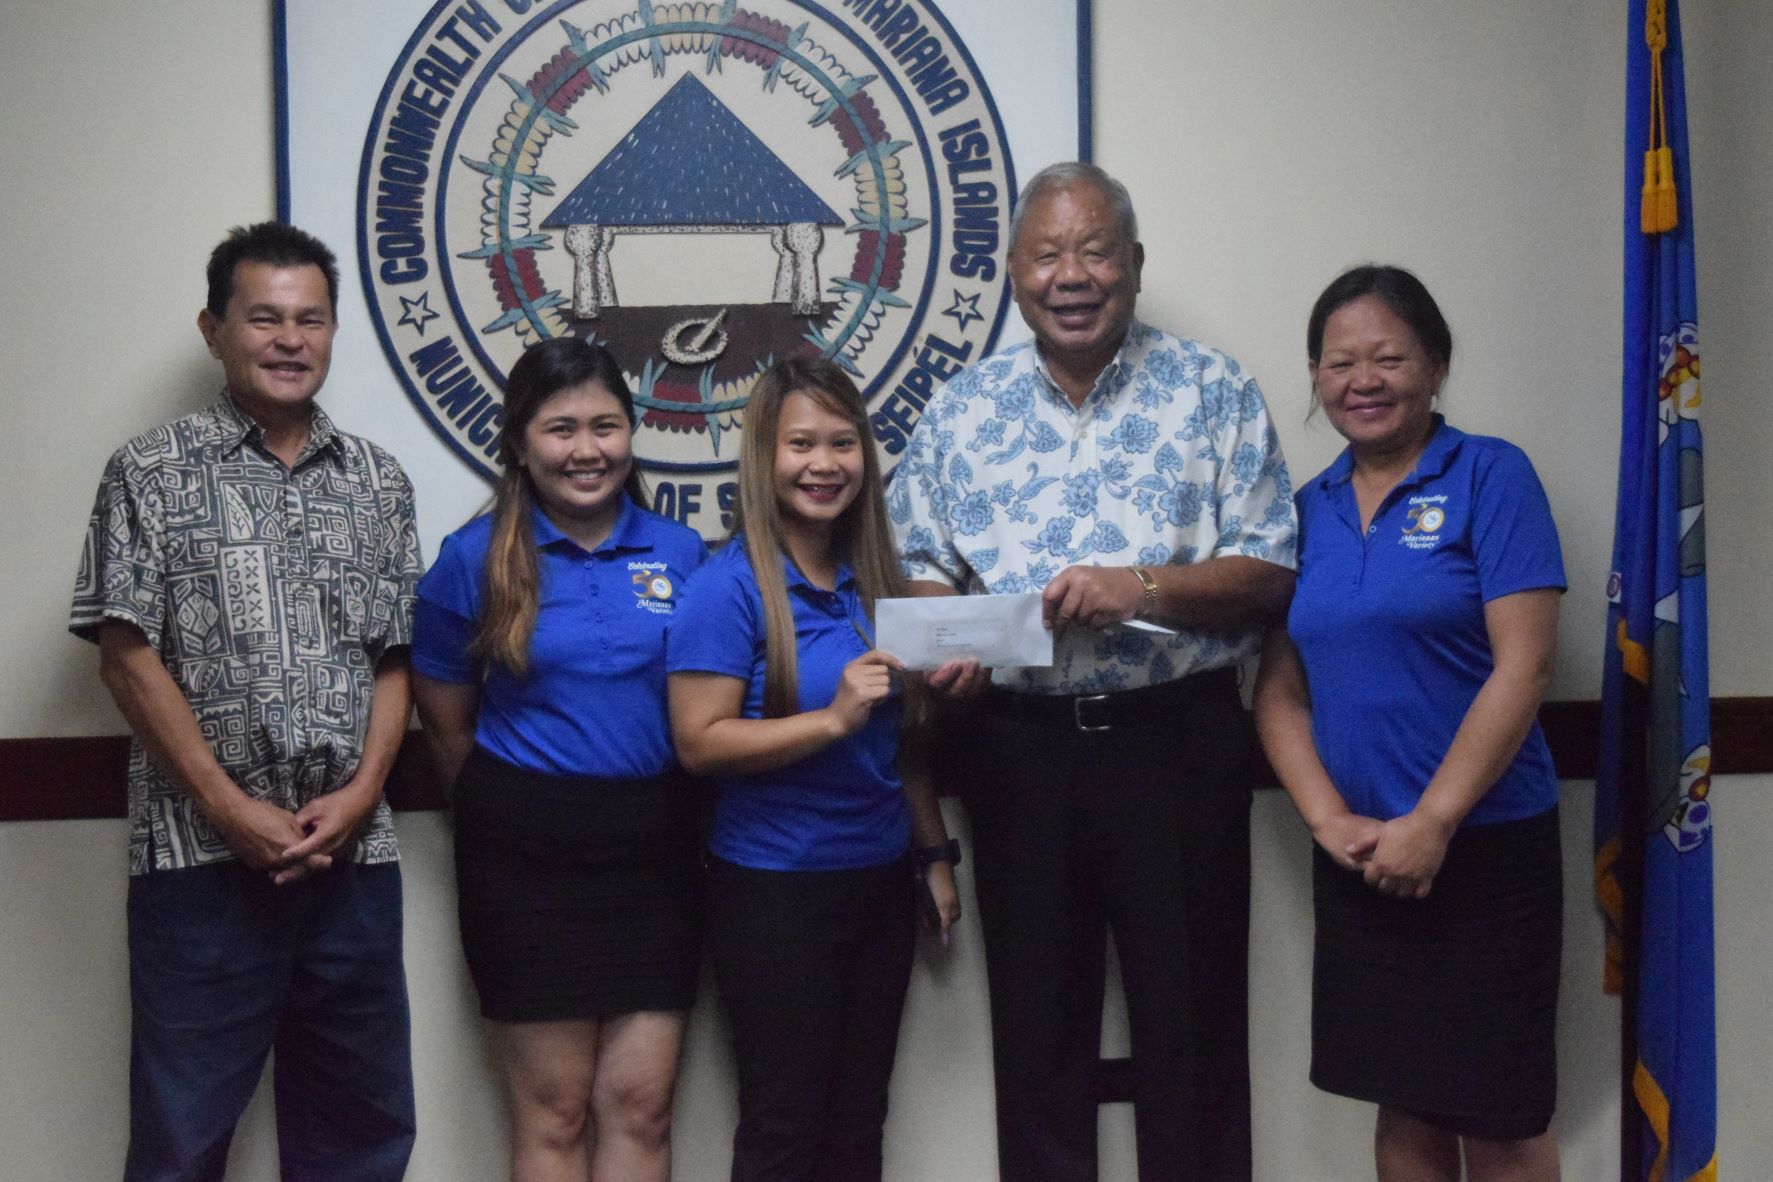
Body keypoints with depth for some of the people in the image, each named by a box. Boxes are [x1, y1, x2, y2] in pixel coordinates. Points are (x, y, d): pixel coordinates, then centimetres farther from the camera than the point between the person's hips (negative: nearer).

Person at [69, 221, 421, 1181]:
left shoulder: (378, 482, 11)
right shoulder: (151, 473, 1)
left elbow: (393, 657, 10)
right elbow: (128, 657, -4)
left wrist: (362, 790, -6)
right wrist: (232, 809, -11)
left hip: (354, 854, 4)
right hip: (200, 857, -3)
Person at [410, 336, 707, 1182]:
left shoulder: (681, 553, 4)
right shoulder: (475, 558, -2)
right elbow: (446, 722, 6)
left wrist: (652, 808, 6)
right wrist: (512, 814, 10)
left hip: (653, 848, 2)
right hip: (528, 856, -2)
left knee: (640, 1105, 4)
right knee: (554, 1112, 6)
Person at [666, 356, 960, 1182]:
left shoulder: (873, 579, 7)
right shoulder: (729, 586, -13)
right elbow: (699, 742, -19)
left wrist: (935, 854, 13)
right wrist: (834, 718, -26)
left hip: (879, 878, 6)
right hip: (774, 889, -6)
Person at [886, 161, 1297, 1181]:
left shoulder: (1213, 391, 1)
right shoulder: (963, 408, 9)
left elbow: (1270, 572, -3)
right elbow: (918, 567, 10)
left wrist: (1144, 587, -18)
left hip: (1177, 739, -2)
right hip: (1019, 745, 2)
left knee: (1191, 1024, 5)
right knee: (1036, 1025, 12)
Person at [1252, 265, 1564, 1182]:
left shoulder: (1490, 476, -6)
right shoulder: (1310, 508, 8)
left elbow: (1522, 667, -13)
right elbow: (1279, 690, 7)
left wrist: (1431, 823, -16)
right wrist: (1329, 820, -7)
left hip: (1482, 847, -4)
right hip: (1361, 857, 4)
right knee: (1404, 1107, 14)